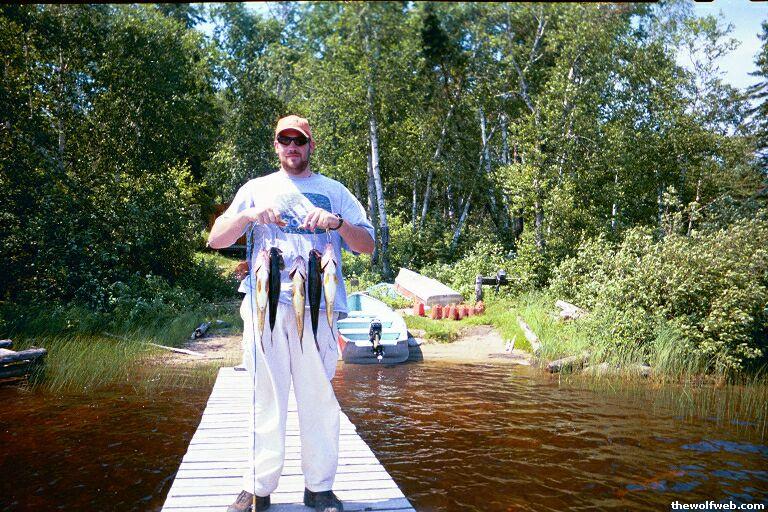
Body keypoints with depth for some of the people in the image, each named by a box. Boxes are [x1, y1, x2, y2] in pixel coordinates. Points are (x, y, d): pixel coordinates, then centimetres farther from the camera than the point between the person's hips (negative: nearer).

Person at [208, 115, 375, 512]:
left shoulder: (334, 191, 19)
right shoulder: (257, 189, 20)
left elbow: (367, 245, 11)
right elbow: (215, 240, 13)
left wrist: (337, 222, -8)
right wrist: (249, 215, -5)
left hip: (318, 304, 0)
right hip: (265, 302, 1)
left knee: (318, 395, -3)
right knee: (265, 395, -1)